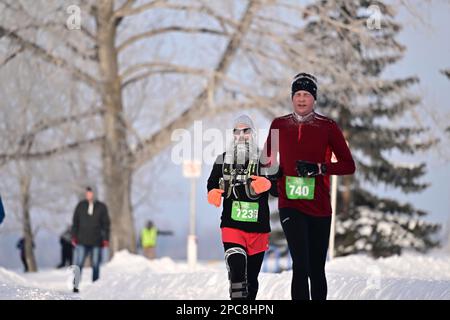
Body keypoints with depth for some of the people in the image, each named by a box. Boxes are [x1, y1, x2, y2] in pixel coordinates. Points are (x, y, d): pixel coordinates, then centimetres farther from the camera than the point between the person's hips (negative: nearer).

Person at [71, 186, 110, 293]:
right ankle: (75, 286, -4)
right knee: (79, 264, -6)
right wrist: (73, 236, 3)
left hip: (96, 242, 0)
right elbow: (75, 222, 10)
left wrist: (106, 239, -1)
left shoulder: (102, 207, 4)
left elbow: (106, 224, 6)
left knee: (95, 265, 3)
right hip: (82, 241, 0)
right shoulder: (80, 206, 6)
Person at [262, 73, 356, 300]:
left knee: (317, 270, 9)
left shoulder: (327, 127, 1)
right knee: (301, 266, -16)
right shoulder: (279, 125, 6)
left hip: (319, 207, 1)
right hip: (290, 205, 0)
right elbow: (268, 159, 22)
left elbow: (348, 165, -2)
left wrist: (319, 168, -15)